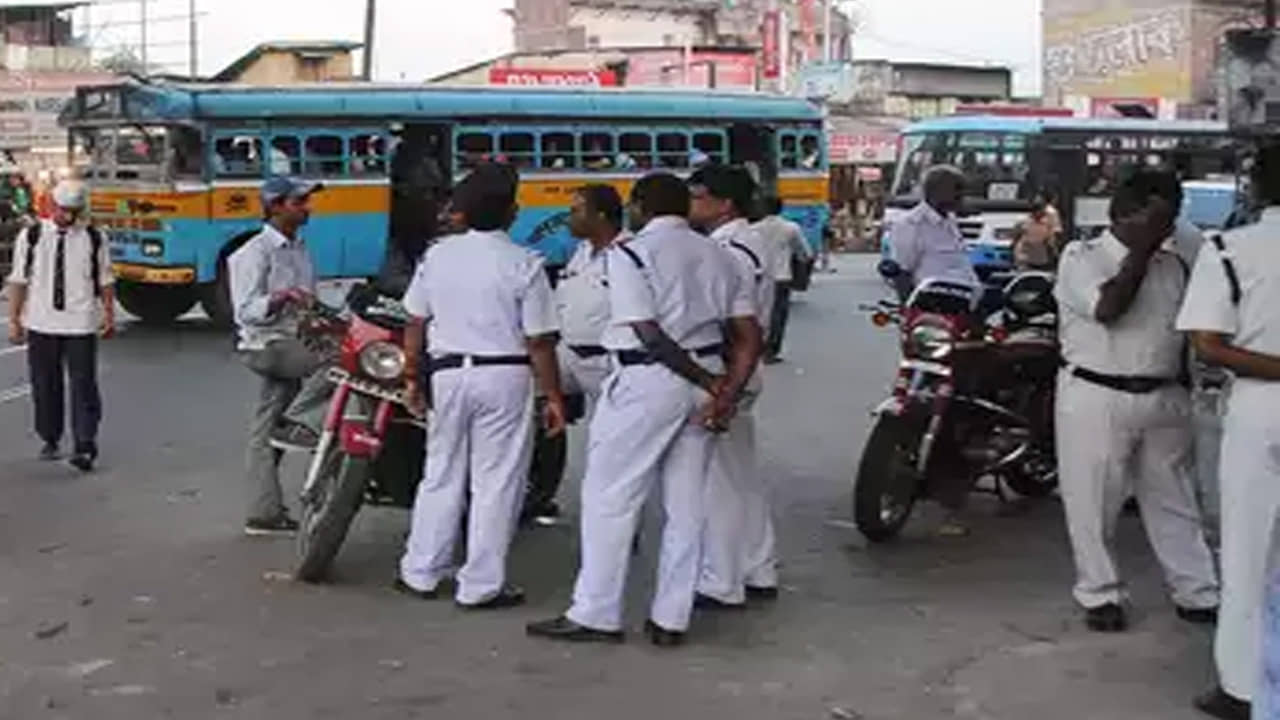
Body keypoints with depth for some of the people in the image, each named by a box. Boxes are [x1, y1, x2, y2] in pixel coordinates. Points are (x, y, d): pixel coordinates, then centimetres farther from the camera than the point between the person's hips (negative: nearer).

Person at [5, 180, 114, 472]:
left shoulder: (93, 238, 4)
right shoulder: (31, 236, 4)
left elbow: (105, 280, 8)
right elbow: (19, 280, 5)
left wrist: (109, 316, 2)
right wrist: (14, 320, 2)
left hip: (81, 325, -1)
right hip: (41, 325, 1)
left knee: (83, 386, -5)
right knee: (44, 385, 9)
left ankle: (85, 447, -4)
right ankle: (50, 440, 24)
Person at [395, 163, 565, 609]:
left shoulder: (437, 255, 2)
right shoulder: (524, 264, -11)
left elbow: (415, 324, 8)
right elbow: (539, 341, -10)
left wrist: (413, 376, 19)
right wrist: (553, 397, -2)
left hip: (448, 373, 4)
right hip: (504, 376, -4)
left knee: (441, 475, 16)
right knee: (496, 483, 4)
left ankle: (421, 574, 23)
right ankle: (481, 585, 9)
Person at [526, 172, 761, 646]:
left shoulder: (630, 254, -7)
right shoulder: (717, 256, 12)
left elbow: (650, 335, -15)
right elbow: (749, 335, 4)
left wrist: (710, 384, -10)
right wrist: (728, 393, -5)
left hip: (648, 380, -6)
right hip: (705, 381, 7)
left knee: (610, 498, 3)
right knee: (686, 504, 10)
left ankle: (594, 615, 6)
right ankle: (670, 620, 15)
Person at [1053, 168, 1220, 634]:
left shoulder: (1171, 266, 10)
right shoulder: (1082, 258, -6)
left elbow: (1182, 333, 17)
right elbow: (1109, 308, -24)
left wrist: (1183, 392, 13)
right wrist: (1143, 249, -18)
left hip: (1164, 399, 5)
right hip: (1096, 398, -5)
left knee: (1175, 501, 12)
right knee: (1093, 503, 3)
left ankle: (1198, 594, 21)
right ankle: (1100, 595, 16)